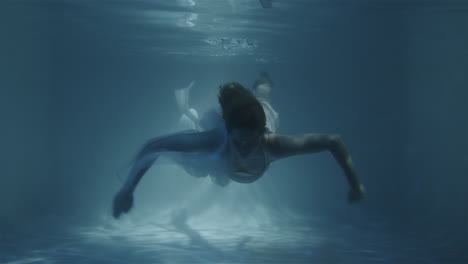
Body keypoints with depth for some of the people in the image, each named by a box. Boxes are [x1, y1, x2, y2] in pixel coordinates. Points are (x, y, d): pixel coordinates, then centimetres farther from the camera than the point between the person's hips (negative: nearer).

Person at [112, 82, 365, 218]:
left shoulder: (274, 145, -48)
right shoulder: (214, 138, -52)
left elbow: (334, 141, -39)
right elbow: (153, 145, -47)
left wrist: (355, 184, -36)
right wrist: (127, 189, -47)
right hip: (214, 153, -2)